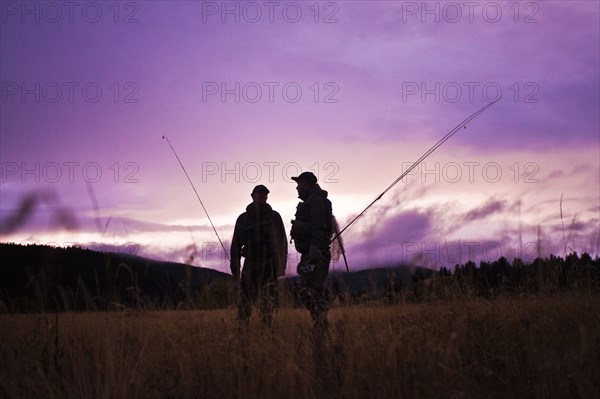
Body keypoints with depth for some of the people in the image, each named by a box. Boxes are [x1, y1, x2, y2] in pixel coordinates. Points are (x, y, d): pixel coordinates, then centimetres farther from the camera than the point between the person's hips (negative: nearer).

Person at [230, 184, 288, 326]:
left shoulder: (274, 217, 9)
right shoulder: (243, 218, 12)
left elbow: (282, 241, 6)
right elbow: (236, 245, 12)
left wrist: (281, 264, -3)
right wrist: (235, 268, 5)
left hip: (269, 263, -1)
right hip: (250, 264, 1)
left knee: (267, 300, -7)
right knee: (245, 300, -1)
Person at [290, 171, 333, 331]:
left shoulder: (316, 200, -8)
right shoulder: (309, 202, 24)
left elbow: (318, 226, -21)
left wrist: (315, 247, -31)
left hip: (315, 253, -11)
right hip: (308, 254, 11)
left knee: (314, 291, -15)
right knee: (306, 292, 11)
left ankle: (322, 328, -17)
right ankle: (319, 327, 12)